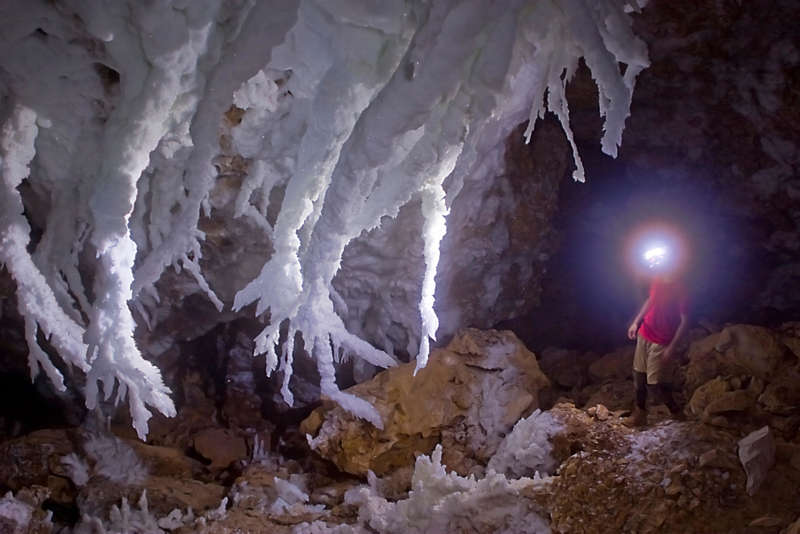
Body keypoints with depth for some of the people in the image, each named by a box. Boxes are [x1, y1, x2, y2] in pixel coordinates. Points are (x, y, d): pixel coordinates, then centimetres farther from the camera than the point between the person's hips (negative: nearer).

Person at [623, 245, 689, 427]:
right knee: (639, 376, 14)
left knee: (654, 384, -3)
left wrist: (672, 347, -21)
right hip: (644, 335, 7)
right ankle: (640, 413, 30)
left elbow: (684, 320, -20)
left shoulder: (680, 289, -23)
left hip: (661, 342, -7)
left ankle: (676, 412, 20)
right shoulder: (657, 279, -1)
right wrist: (636, 322, 13)